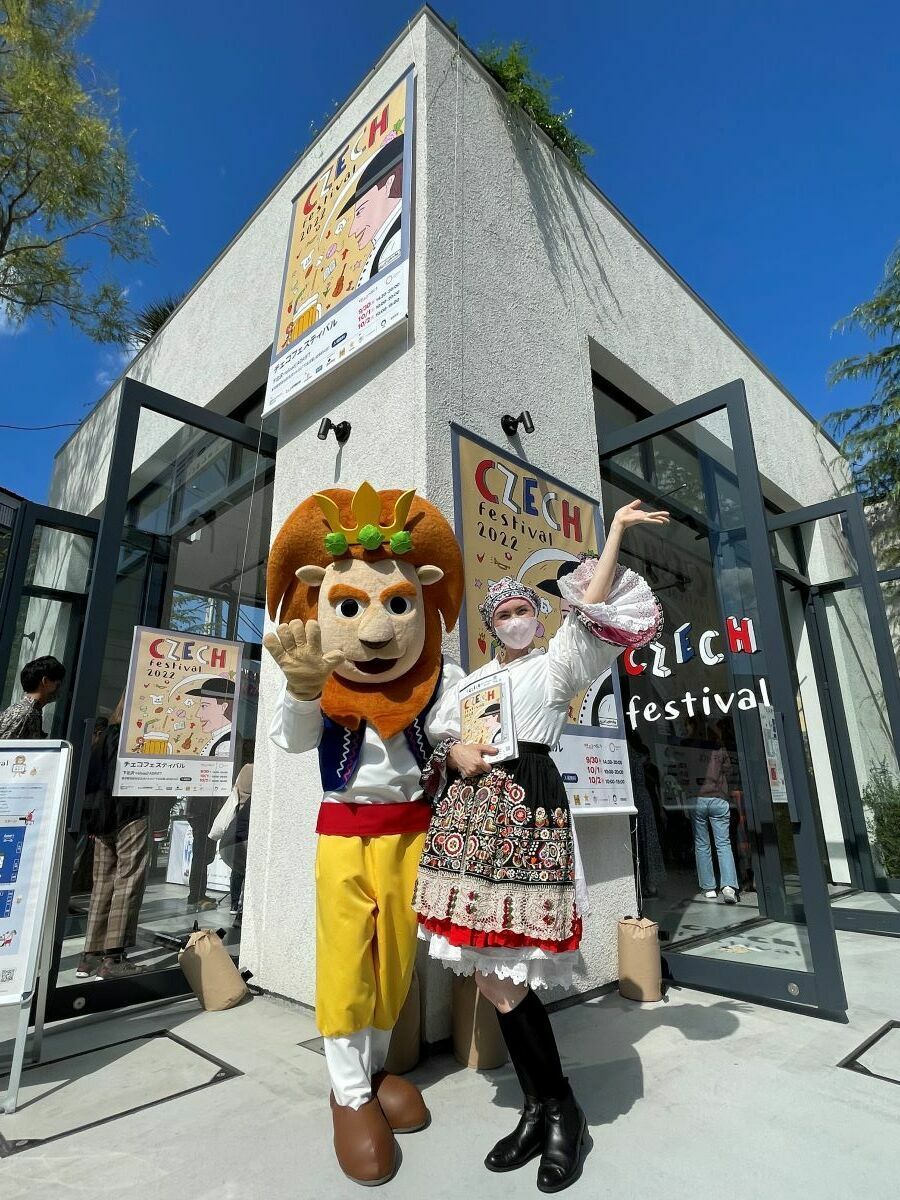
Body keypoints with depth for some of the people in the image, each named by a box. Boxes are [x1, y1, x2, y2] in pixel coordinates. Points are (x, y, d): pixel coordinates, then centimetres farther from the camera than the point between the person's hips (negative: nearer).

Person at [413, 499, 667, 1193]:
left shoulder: (556, 665, 10)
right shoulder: (472, 679, 24)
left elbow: (590, 613, -5)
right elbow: (440, 739, 20)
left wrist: (615, 533, -7)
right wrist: (457, 755, -3)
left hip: (529, 804, -5)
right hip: (470, 811, 6)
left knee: (501, 966, -9)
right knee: (489, 967, 4)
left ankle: (559, 1110, 13)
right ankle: (543, 1108, 20)